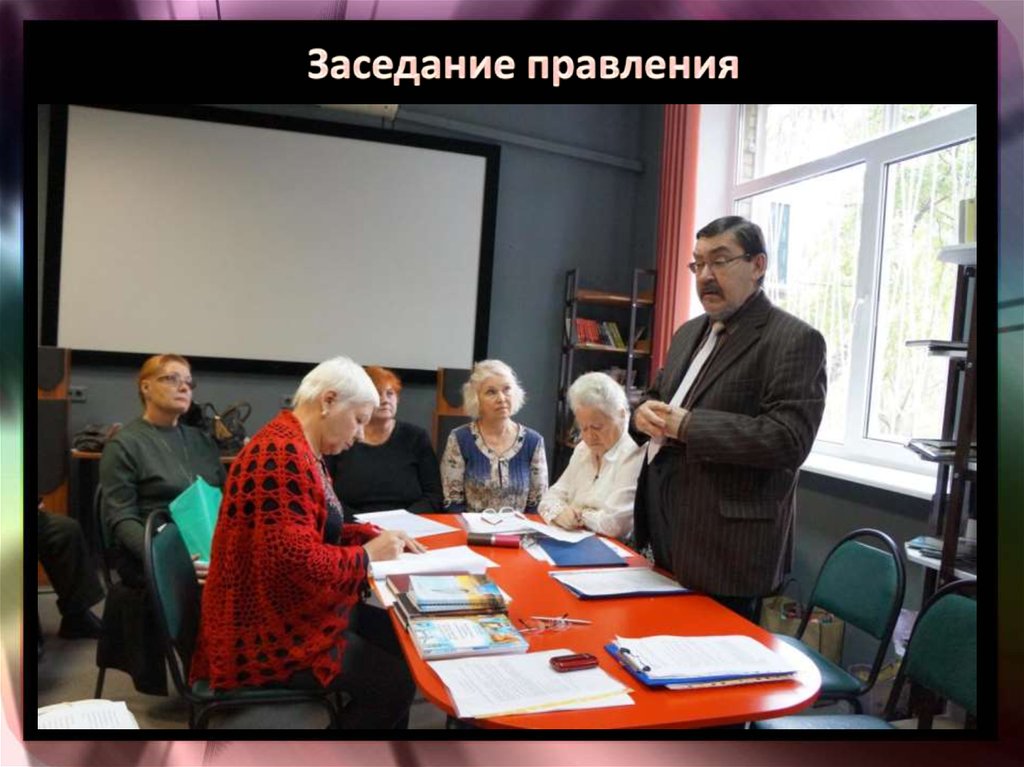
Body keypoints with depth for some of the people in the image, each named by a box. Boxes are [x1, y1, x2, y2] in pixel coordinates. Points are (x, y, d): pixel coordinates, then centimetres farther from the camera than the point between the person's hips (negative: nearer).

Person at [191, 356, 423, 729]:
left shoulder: (301, 450, 10)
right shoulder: (284, 455, -24)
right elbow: (296, 559, -32)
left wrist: (375, 535, 3)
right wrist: (367, 554, -17)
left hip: (286, 608, 11)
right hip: (267, 630, -11)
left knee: (397, 635, 9)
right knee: (396, 681, -10)